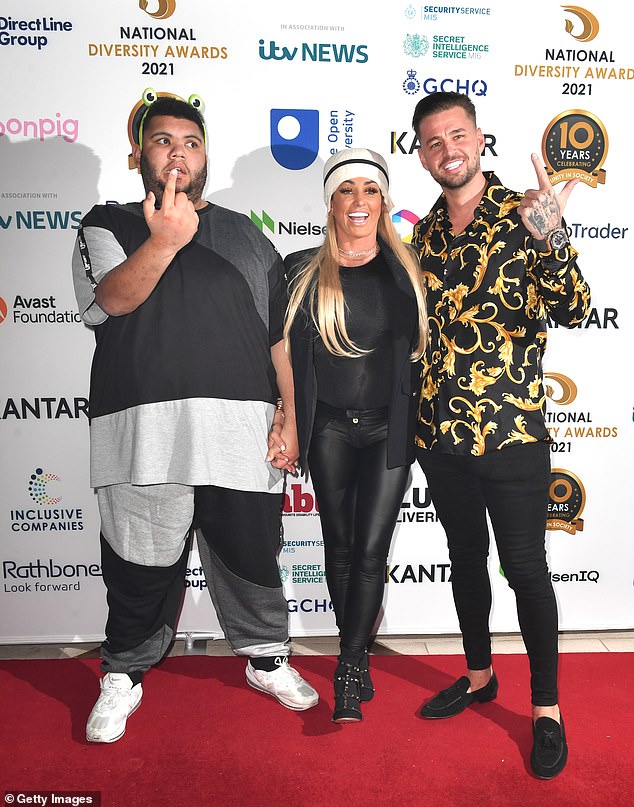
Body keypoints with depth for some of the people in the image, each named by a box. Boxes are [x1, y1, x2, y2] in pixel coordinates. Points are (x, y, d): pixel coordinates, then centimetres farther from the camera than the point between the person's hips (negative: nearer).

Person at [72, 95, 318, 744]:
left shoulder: (244, 234, 16)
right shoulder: (108, 224, 10)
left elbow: (279, 338, 14)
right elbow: (112, 298, -11)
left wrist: (290, 420, 7)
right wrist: (165, 240, -27)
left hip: (241, 432, 2)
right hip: (144, 432, -1)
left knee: (251, 557, 12)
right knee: (141, 568, 8)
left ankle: (267, 659, 35)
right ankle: (123, 675, 32)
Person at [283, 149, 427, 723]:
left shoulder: (405, 269, 2)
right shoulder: (303, 271, 1)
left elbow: (423, 344, 7)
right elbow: (287, 351, 5)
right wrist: (290, 426, 2)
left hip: (390, 427, -1)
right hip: (330, 427, 1)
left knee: (370, 549, -3)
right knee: (340, 546, 12)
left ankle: (349, 670, 11)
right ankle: (359, 657, 32)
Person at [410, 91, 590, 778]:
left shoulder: (524, 214, -3)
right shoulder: (425, 232, 11)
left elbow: (573, 311, -13)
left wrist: (550, 239, -29)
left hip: (511, 430, -5)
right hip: (440, 431, 5)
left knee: (524, 566, 3)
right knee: (466, 557, 17)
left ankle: (546, 709, 22)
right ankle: (479, 676, 36)